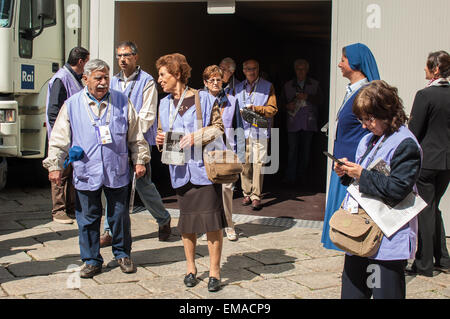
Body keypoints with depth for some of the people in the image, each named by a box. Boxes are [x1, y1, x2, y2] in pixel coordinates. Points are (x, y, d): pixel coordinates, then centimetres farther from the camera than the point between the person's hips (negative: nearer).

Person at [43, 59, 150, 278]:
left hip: (116, 172, 0)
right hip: (86, 173, 0)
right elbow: (59, 139, 5)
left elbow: (135, 135, 10)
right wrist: (54, 165, 0)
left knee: (119, 216, 8)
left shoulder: (122, 101, 4)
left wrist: (140, 160, 8)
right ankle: (92, 260, 20)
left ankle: (122, 254, 27)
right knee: (88, 219, 6)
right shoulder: (72, 105, 2)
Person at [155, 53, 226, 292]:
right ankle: (191, 268, 25)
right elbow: (162, 132, 22)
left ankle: (214, 270, 9)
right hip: (180, 171, 5)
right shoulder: (164, 104, 13)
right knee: (186, 223, 10)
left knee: (212, 221, -4)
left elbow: (218, 127, -2)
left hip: (204, 168, -5)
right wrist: (160, 139, -1)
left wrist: (197, 137, -16)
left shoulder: (202, 98, -3)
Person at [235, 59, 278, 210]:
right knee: (244, 163, 2)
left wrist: (256, 109, -13)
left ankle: (256, 196, -4)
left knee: (258, 163, -8)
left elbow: (272, 109, 0)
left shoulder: (268, 87, 6)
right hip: (243, 130, 3)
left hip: (260, 131, -3)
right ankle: (247, 194, 14)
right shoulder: (238, 88, 16)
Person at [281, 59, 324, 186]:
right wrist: (287, 106, -7)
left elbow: (320, 100, 2)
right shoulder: (288, 85, 13)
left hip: (308, 123, 1)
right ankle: (290, 177, -5)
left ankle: (301, 175, 13)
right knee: (292, 149, -7)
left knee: (306, 150, 3)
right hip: (293, 123, 0)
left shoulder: (314, 84, 11)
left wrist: (307, 97, -13)